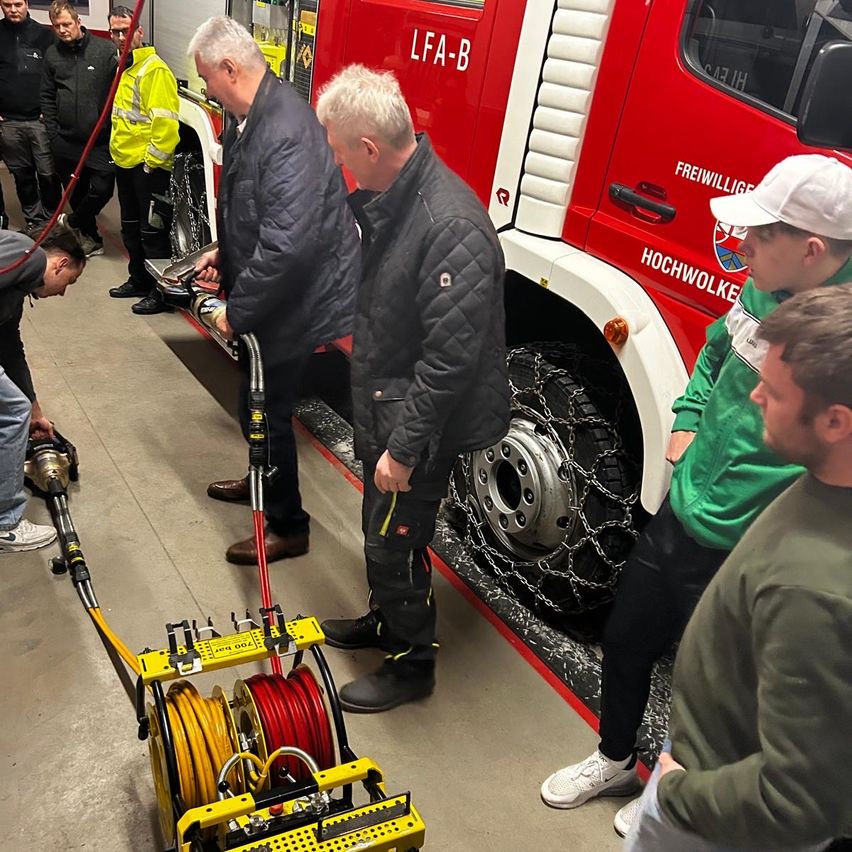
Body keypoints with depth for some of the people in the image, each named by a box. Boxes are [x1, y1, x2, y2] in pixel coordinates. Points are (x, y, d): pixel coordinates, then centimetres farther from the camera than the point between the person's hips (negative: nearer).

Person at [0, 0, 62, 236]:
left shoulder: (44, 35, 2)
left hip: (41, 119, -2)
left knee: (48, 173, -2)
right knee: (22, 174, 8)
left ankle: (51, 219, 14)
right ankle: (33, 220, 19)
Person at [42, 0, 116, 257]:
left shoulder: (105, 50, -5)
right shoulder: (52, 54, 8)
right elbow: (47, 96, 12)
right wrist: (53, 132, 6)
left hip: (101, 140, -3)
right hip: (66, 141, 3)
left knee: (102, 189, -6)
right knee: (77, 192, 9)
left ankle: (72, 222, 21)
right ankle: (91, 239, 26)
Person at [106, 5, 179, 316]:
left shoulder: (154, 69, -14)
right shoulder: (123, 69, 15)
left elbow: (165, 121, -21)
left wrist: (153, 160, -20)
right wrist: (117, 148, 20)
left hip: (148, 165, -10)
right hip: (125, 162, 10)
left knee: (152, 231, -4)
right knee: (130, 227, 18)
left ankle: (161, 290, 5)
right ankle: (138, 280, 30)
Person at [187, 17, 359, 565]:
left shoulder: (288, 133, -29)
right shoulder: (246, 118, 5)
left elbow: (286, 244, -34)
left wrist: (237, 311, -24)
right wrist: (224, 252, 13)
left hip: (297, 297, -10)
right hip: (266, 290, 10)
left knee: (266, 410, 2)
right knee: (257, 399, 24)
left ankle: (288, 527, 20)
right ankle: (264, 480, 48)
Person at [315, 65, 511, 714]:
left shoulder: (452, 226, -29)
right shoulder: (387, 196, 1)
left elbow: (450, 358, -29)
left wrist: (404, 447, -23)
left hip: (421, 421, -9)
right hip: (383, 400, 9)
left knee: (396, 540, 6)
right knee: (380, 527, 23)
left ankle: (412, 664, 28)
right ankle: (385, 621, 47)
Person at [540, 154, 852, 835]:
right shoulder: (765, 287, -4)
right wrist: (688, 419, 6)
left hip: (740, 557, -7)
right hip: (678, 516, 7)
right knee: (625, 639, 23)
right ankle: (614, 761, 51)